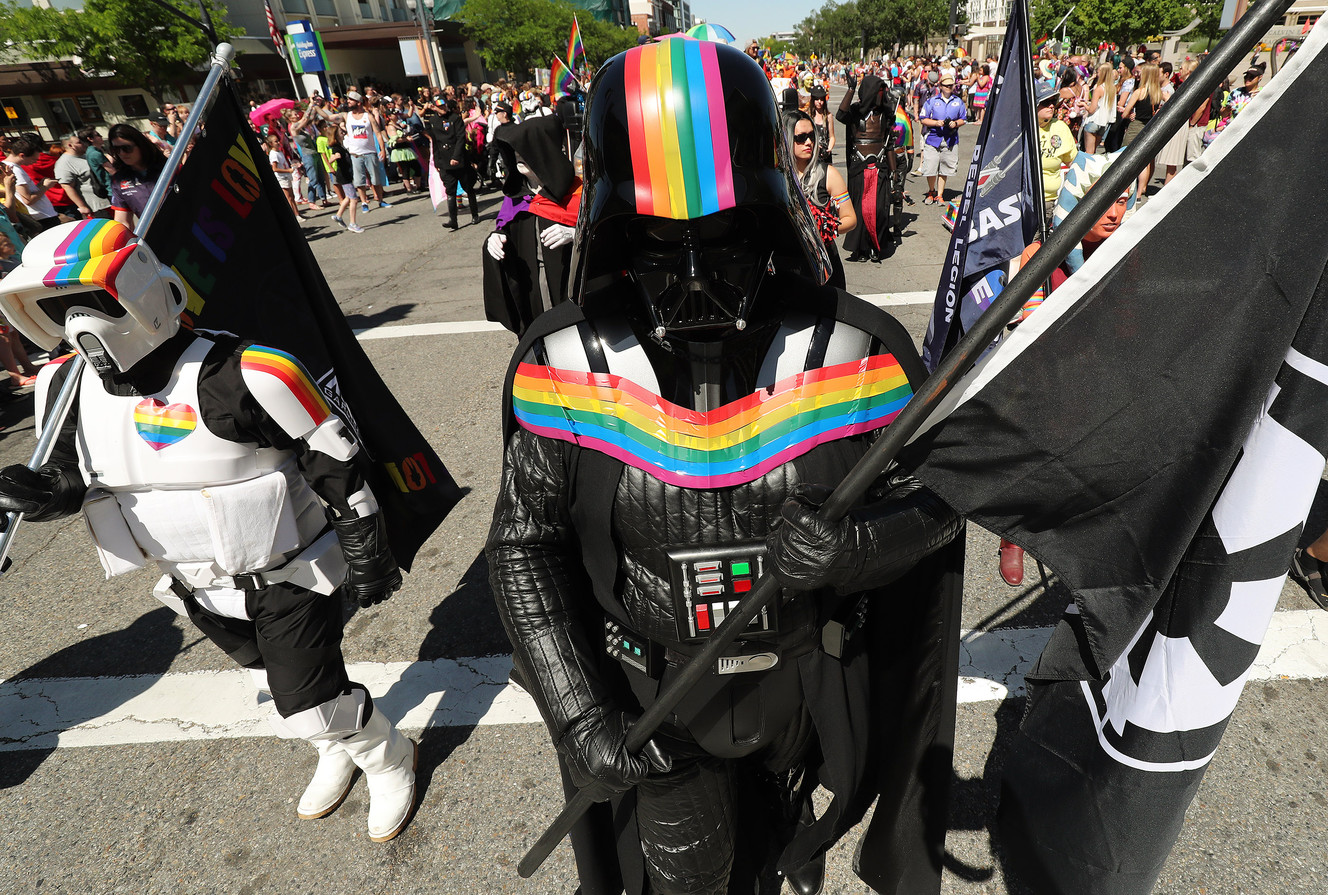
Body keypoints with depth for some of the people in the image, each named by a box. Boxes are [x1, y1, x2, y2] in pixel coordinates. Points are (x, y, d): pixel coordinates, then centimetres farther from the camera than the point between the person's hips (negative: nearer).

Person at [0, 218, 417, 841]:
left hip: (287, 574, -7)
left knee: (309, 708, -3)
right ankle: (339, 748, 52)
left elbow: (337, 466, -21)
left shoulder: (245, 376, -28)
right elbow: (76, 472, 11)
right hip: (199, 586, 7)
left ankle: (387, 756, 29)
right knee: (276, 682, 24)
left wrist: (367, 557, -14)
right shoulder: (67, 388, -6)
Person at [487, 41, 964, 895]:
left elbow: (933, 502, -7)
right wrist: (578, 714, -15)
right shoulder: (560, 364, -18)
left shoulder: (858, 350, -19)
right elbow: (525, 547, -10)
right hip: (652, 696, -1)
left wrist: (856, 544, -30)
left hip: (806, 685, 2)